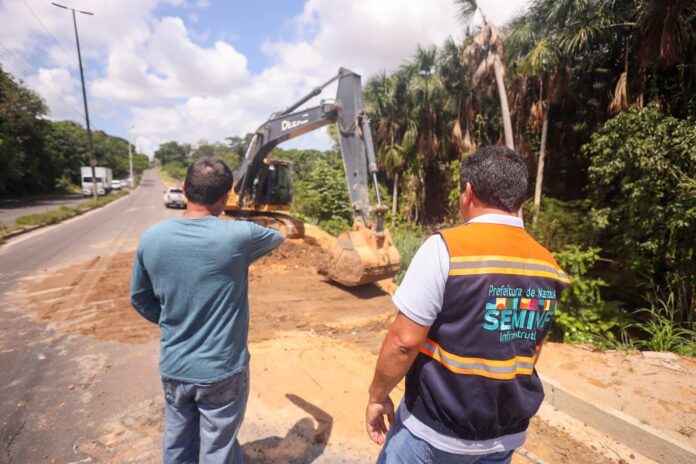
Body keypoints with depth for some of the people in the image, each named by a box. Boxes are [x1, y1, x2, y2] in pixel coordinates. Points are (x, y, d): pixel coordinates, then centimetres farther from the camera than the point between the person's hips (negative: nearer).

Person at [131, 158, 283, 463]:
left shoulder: (151, 238, -9)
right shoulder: (237, 235, -21)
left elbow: (139, 299, 4)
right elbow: (277, 237, 2)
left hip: (172, 368, 4)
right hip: (222, 371, -4)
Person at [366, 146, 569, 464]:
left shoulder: (446, 247, -22)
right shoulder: (548, 265, -2)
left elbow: (404, 340, -22)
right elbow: (525, 345, 11)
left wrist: (378, 395, -5)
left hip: (436, 429, -5)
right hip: (507, 433, 5)